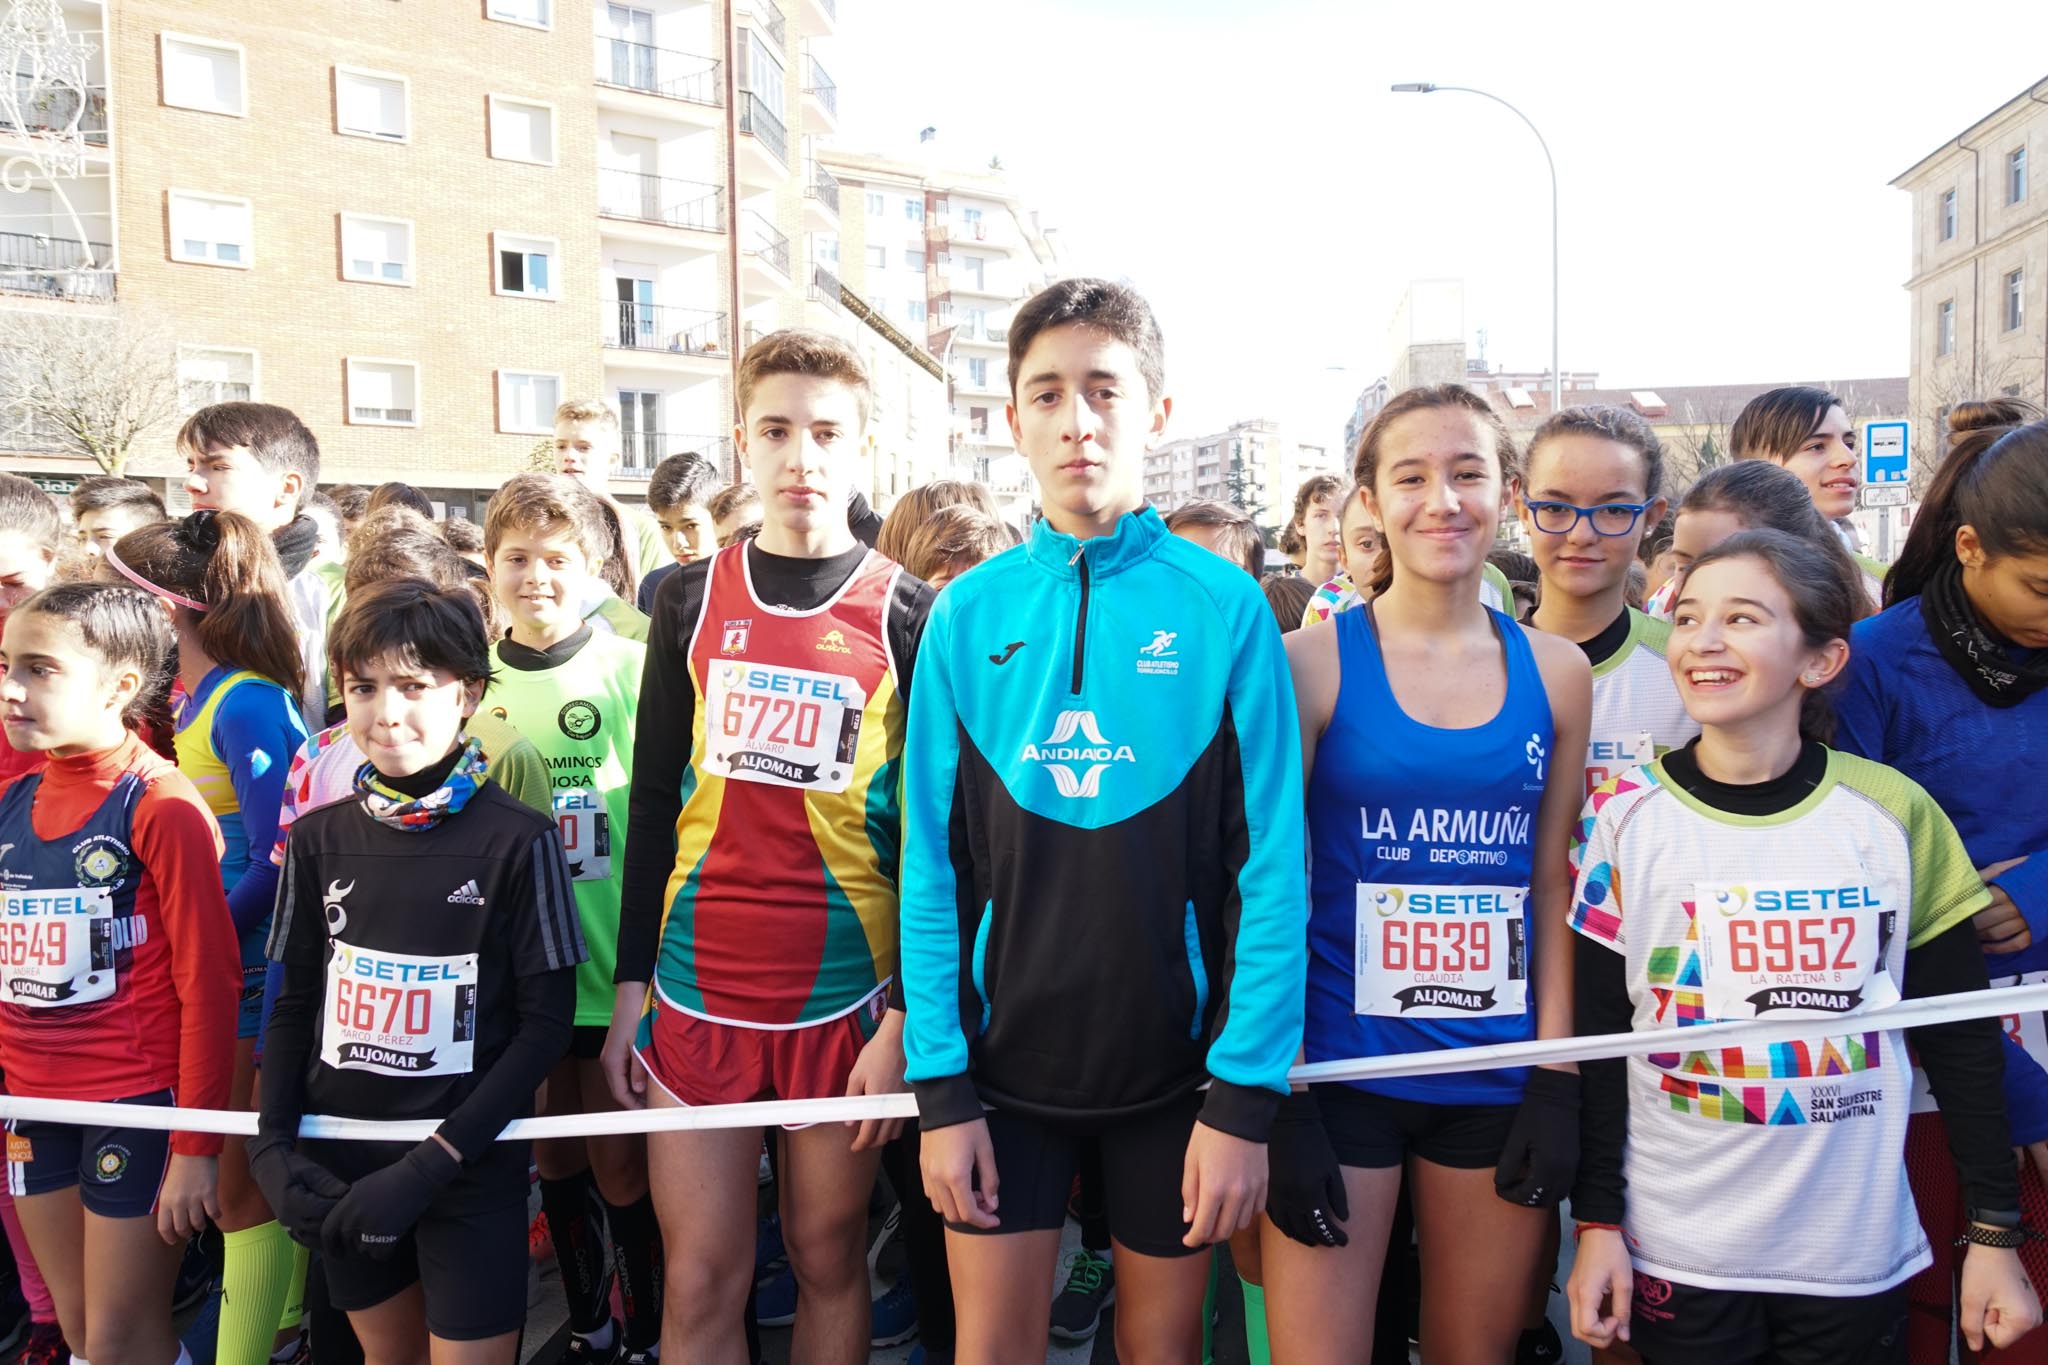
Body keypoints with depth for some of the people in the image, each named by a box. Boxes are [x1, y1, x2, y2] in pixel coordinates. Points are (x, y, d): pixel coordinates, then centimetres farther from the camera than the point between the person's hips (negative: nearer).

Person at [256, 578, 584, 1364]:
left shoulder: (516, 841, -12)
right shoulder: (320, 837, 0)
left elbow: (546, 1024, -10)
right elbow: (294, 1005, 8)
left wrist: (432, 1164, -14)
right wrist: (274, 1149, -5)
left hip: (470, 1164, -4)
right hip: (338, 1157, 4)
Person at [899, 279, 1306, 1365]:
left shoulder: (1224, 606, -8)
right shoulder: (968, 614, -3)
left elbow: (1272, 863, -8)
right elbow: (932, 866, -2)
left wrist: (1247, 1094, -11)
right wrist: (939, 1086, -5)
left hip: (1176, 1059, -1)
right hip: (1004, 1058, 1)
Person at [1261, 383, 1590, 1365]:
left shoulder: (1555, 672, 4)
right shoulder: (1314, 662, -6)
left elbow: (1552, 880, 8)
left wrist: (1556, 1079, 2)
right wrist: (1281, 1100, -8)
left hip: (1496, 1076, 3)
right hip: (1340, 1065, -3)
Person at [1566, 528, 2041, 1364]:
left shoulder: (1896, 814, -5)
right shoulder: (1625, 818, -7)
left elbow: (1960, 1039, 3)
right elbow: (1593, 1039, -3)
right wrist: (1597, 1222, -4)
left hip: (1859, 1256, 1)